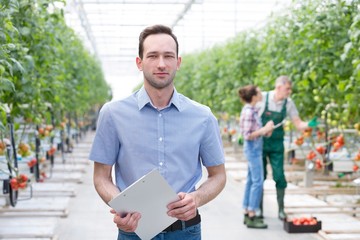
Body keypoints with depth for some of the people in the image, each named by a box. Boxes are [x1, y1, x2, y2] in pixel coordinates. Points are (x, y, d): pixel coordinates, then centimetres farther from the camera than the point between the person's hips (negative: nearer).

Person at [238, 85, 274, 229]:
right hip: (253, 148, -10)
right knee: (258, 182, -8)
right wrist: (264, 129, -17)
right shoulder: (248, 112, -18)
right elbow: (247, 135, -20)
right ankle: (251, 218, -4)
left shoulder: (252, 110, 10)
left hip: (255, 148, 10)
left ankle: (247, 214, 19)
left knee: (251, 181, 12)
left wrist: (266, 130, 5)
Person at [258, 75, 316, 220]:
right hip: (259, 142, -1)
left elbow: (298, 125, -1)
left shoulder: (288, 103, -4)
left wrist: (309, 124, -22)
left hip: (277, 144, 2)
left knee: (279, 176, -3)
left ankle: (281, 209, 9)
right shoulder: (263, 97, -11)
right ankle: (259, 208, 17)